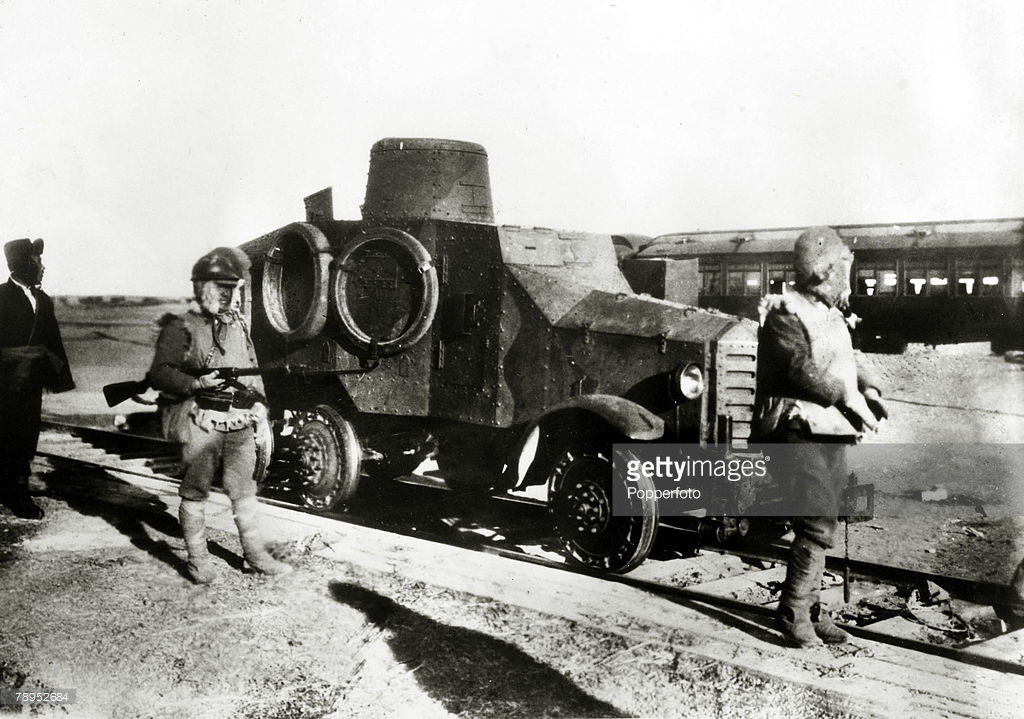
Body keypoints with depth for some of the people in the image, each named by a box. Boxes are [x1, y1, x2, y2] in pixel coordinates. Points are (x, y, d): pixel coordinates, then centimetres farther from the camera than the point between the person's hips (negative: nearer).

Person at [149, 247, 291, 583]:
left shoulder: (239, 327, 17)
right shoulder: (181, 328, -3)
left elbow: (253, 371, 23)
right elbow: (159, 373, -9)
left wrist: (259, 404, 10)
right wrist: (196, 384, -23)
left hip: (240, 423, 6)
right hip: (200, 423, -5)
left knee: (244, 489, 11)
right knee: (195, 491, 2)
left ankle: (255, 553, 20)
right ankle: (197, 559, 14)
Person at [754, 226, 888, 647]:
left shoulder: (831, 315, 19)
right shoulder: (785, 313, -10)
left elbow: (847, 362, 22)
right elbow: (801, 370, -21)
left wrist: (868, 389, 3)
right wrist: (847, 397, -19)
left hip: (832, 433, 9)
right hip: (800, 433, -9)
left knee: (822, 525, 12)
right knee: (817, 525, -13)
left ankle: (811, 608, 23)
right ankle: (793, 616, -2)